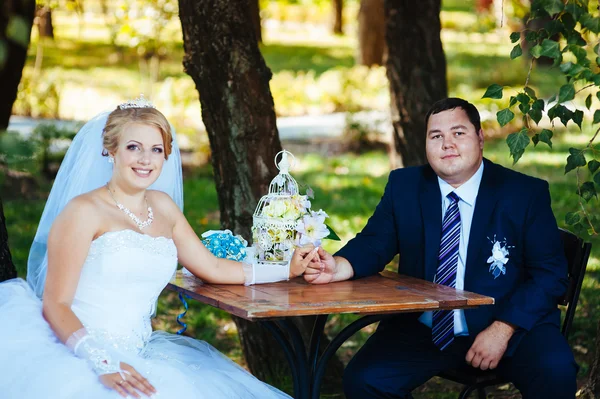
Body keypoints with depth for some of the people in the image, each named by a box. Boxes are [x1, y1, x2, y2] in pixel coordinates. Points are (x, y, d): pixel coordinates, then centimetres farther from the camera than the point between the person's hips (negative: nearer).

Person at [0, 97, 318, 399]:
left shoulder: (163, 206, 14)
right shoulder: (84, 211, -6)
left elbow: (212, 268, 22)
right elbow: (55, 304, -11)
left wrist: (287, 270, 18)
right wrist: (104, 364, -24)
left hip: (140, 354, 7)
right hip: (78, 358, -7)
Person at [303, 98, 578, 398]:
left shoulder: (525, 193, -3)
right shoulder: (404, 186, 6)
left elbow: (550, 273, -5)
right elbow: (374, 244, 0)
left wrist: (503, 329, -18)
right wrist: (339, 267, -24)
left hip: (510, 326, -2)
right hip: (421, 331, 3)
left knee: (555, 371, -31)